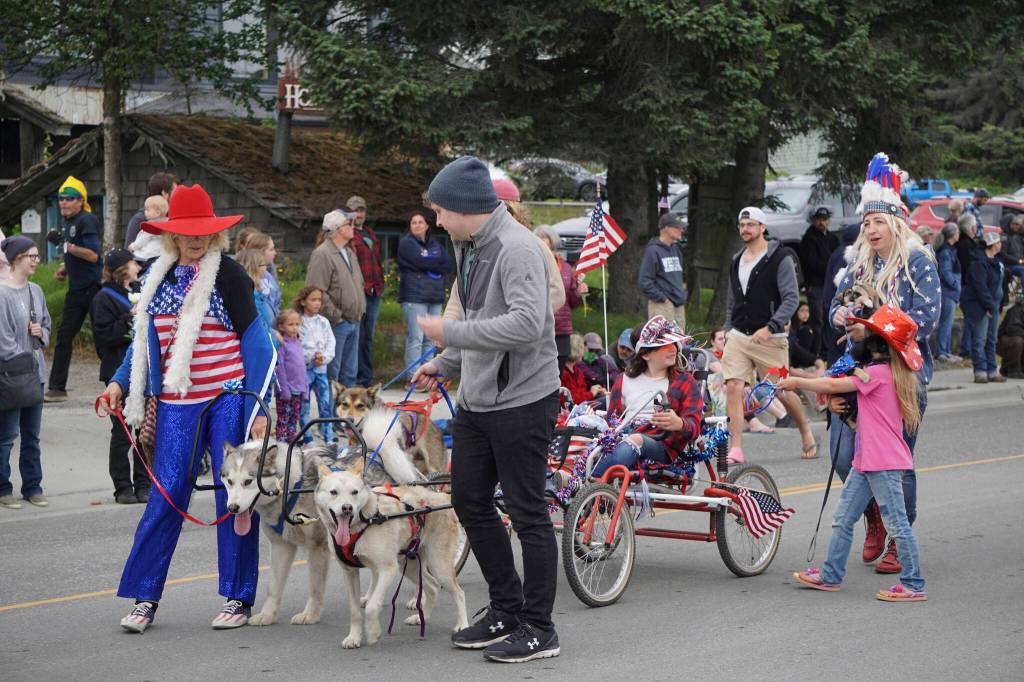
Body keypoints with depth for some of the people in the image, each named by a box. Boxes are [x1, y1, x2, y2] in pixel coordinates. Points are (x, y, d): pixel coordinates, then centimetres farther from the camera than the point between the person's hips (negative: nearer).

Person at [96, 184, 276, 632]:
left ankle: (238, 598, 10)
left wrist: (257, 408, -10)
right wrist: (120, 383, 6)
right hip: (176, 405, 4)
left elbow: (255, 342, -5)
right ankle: (144, 598, 6)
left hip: (229, 399, -4)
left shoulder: (228, 275, -5)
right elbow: (143, 340, 19)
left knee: (234, 495, 1)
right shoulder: (158, 278, 10)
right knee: (166, 496, 1)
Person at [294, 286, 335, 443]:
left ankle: (329, 437, 8)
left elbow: (331, 343, 6)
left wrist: (324, 357, -10)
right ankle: (308, 438, 10)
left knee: (325, 403, 3)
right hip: (303, 369, -4)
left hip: (321, 368, 4)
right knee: (304, 405, 3)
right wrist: (311, 357, -17)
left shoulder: (323, 322, 7)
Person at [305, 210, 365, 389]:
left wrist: (360, 310, 16)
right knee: (331, 373, -6)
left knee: (350, 372, 13)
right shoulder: (322, 255, -14)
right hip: (336, 325, -9)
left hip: (354, 322, 9)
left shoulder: (349, 253, 17)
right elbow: (317, 291, -20)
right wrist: (335, 316, -18)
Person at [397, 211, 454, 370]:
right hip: (414, 296, -6)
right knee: (416, 338, -10)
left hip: (435, 297, 6)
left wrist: (430, 265, -8)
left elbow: (450, 265, 4)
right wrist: (439, 264, 0)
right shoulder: (406, 243, 1)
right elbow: (421, 262, -14)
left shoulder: (436, 245, 17)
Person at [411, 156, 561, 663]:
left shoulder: (517, 248, -19)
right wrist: (444, 364, 14)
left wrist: (451, 333, -25)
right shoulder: (466, 248, 12)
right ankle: (506, 610, 27)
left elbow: (526, 323, -30)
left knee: (527, 513, -2)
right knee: (470, 502, 15)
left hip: (522, 401, -10)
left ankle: (538, 629, 7)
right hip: (475, 400, 10)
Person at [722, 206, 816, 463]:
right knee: (733, 387, -11)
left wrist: (770, 327, -22)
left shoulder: (779, 259, -7)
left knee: (782, 391, 4)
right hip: (738, 336, 5)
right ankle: (736, 449, -11)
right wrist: (729, 328, 16)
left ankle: (806, 433, 29)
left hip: (769, 338, -5)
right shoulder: (736, 261, 14)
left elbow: (791, 299, -13)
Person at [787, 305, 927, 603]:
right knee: (843, 519, 13)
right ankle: (830, 575, 21)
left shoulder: (878, 372, -16)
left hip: (884, 462, -10)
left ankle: (913, 585, -1)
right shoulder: (888, 373, 13)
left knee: (897, 524, -5)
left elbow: (833, 386, -14)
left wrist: (796, 382, -4)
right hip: (866, 460, 10)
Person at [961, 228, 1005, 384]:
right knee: (980, 340, -7)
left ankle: (992, 371, 16)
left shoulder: (994, 261, 14)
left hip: (992, 305, 10)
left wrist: (995, 304, 12)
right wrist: (989, 305, -20)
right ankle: (980, 372, -4)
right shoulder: (980, 262, -17)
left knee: (991, 340, 11)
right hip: (979, 307, -10)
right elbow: (980, 287, -21)